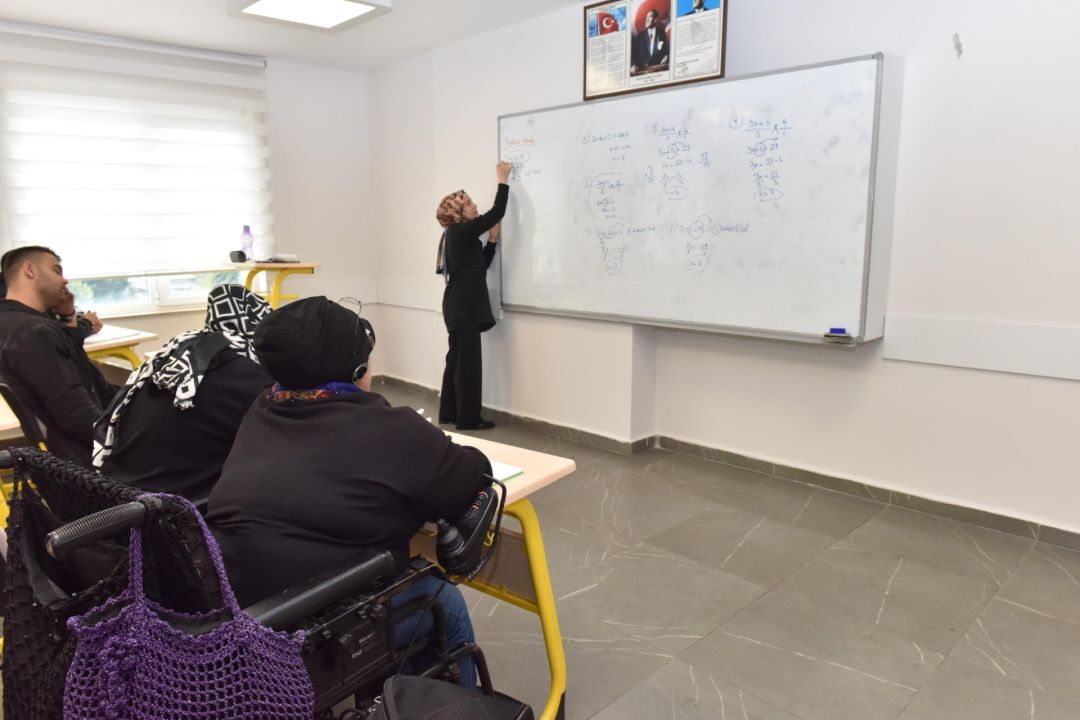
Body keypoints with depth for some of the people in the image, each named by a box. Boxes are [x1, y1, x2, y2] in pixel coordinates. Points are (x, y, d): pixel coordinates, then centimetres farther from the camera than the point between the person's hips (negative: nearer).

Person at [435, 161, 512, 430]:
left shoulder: (457, 235, 16)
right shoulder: (462, 232, -13)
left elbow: (480, 265, 17)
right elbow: (496, 214, -17)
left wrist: (492, 240, 8)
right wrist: (503, 180, -9)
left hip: (459, 307, 10)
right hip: (464, 309, -10)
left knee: (457, 359, 14)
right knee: (468, 362, -5)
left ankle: (449, 413, 21)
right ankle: (468, 418, 1)